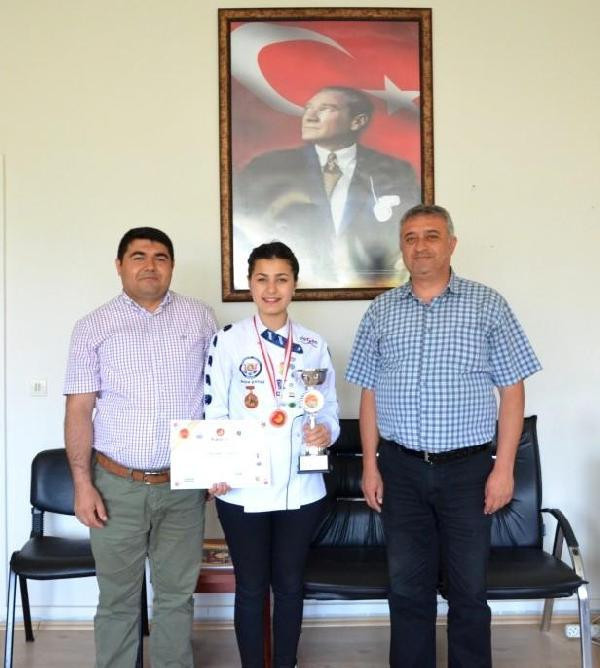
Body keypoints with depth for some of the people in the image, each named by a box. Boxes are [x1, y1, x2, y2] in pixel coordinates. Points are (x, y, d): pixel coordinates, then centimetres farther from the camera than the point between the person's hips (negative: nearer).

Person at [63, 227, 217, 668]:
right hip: (116, 485, 0)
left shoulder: (200, 318, 3)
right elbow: (79, 409, -1)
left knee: (177, 595, 14)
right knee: (117, 598, 12)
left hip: (183, 485, 1)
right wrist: (82, 483, -6)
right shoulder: (93, 327, 1)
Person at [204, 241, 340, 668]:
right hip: (243, 490, -2)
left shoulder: (314, 345, 4)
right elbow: (213, 413, -5)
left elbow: (330, 408, 8)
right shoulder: (228, 341, -4)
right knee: (251, 587, 11)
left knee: (290, 584, 16)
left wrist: (326, 431, -15)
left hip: (301, 487, 3)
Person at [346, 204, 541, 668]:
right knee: (408, 587, 13)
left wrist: (504, 467, -7)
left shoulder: (487, 305, -2)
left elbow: (512, 389, -2)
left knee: (469, 588, 10)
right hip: (401, 469, 2)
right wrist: (370, 465, 3)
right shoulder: (381, 312, 5)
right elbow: (369, 393, 7)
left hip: (467, 468, -1)